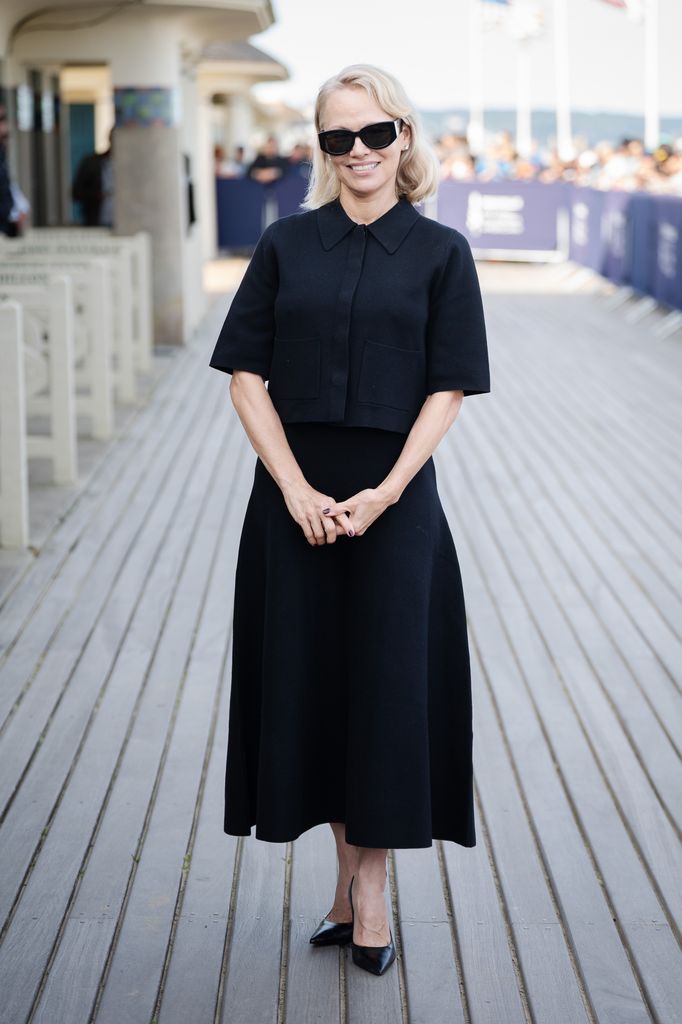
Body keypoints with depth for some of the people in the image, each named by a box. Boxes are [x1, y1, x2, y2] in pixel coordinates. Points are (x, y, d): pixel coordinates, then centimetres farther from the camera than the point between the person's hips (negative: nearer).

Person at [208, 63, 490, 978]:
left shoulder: (440, 252, 0)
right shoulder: (286, 244, 4)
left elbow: (448, 390, -3)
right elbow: (246, 376, 1)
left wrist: (382, 493, -14)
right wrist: (297, 491, -10)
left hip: (395, 497, -2)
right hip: (294, 497, 2)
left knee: (388, 680, 1)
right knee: (310, 679, 7)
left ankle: (369, 881, 15)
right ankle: (352, 874, 23)